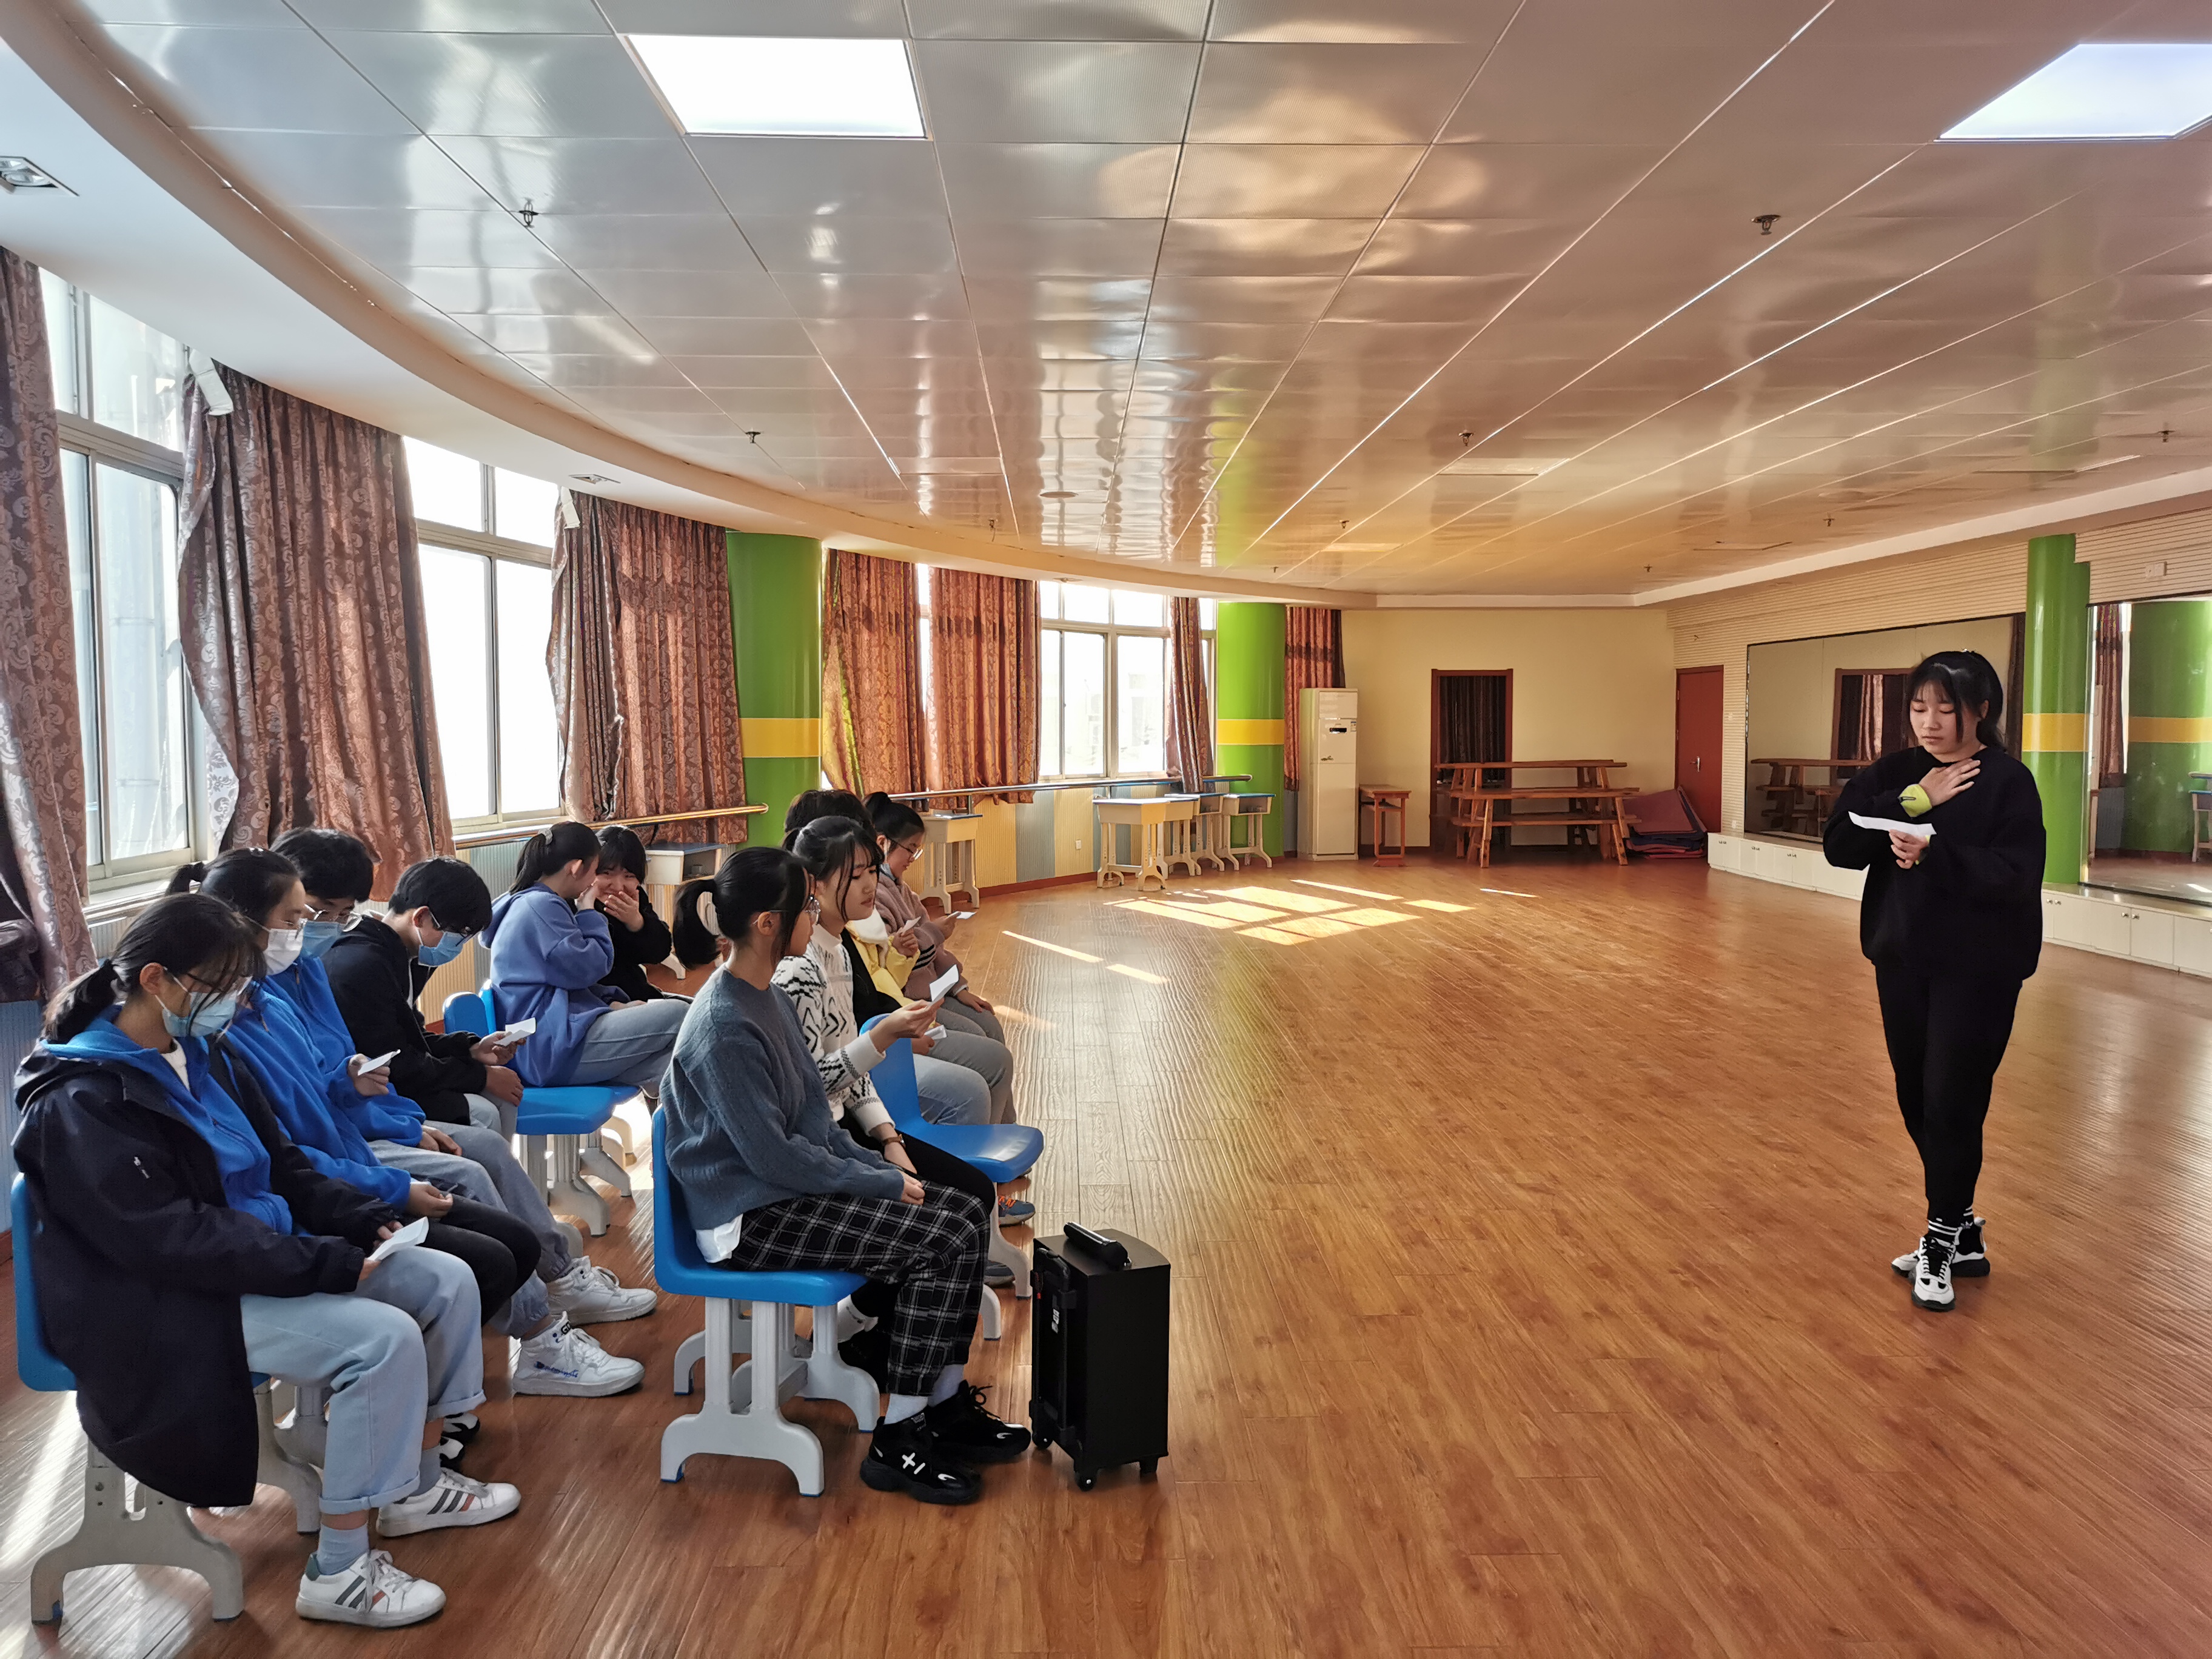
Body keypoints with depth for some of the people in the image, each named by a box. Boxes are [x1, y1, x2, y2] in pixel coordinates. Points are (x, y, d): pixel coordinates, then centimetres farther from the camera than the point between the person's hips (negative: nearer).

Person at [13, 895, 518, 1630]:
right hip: (172, 1307, -9)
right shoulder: (82, 1103, -19)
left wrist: (363, 1218, -2)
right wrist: (325, 1264, -27)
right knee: (383, 1339, -26)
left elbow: (279, 1164, 14)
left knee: (447, 1283, 1)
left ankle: (415, 1484, 18)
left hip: (264, 1258, 9)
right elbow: (170, 1237, -26)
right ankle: (337, 1573, -12)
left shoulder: (192, 1055, 8)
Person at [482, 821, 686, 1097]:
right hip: (554, 1049, -11)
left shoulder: (528, 903, 19)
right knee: (676, 1016, -12)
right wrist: (588, 911, 0)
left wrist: (611, 1005, 8)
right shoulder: (541, 906, -14)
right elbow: (585, 968, -13)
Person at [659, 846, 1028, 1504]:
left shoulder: (768, 997, 8)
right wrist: (885, 1185, -15)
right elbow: (774, 1156, -23)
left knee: (966, 1214, 2)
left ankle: (945, 1404, 12)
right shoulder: (724, 1028, -22)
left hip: (797, 1183, 10)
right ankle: (896, 1443, -7)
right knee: (941, 1242, -20)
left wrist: (882, 1169, 4)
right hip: (751, 1219, -10)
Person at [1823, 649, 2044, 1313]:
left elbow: (2016, 876, -19)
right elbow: (1840, 846, -8)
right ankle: (1962, 1234, 28)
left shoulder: (2008, 781, -9)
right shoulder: (1895, 773, 3)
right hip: (1902, 960, 5)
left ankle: (1942, 1240, 17)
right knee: (1916, 1101, 11)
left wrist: (1934, 851, -32)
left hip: (1978, 970, -5)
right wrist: (1914, 803, -17)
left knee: (1952, 1103, -1)